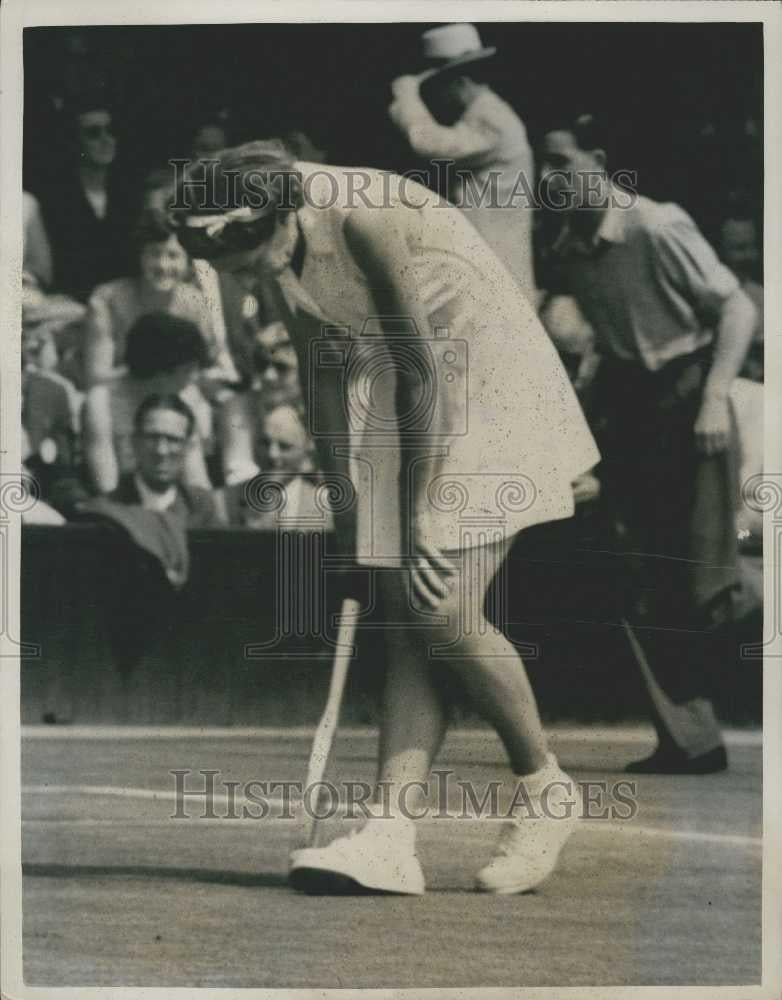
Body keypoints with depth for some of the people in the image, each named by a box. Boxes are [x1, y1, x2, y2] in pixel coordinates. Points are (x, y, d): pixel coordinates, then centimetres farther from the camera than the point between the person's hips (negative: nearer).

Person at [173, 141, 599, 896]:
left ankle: (547, 788, 6)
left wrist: (419, 517, -19)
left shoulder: (367, 219, -27)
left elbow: (427, 372, -23)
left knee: (443, 611, -14)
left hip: (487, 385, -7)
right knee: (405, 623, -2)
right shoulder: (270, 250, -4)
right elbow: (322, 374, 6)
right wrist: (342, 499, 8)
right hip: (393, 396, 7)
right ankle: (391, 839, -9)